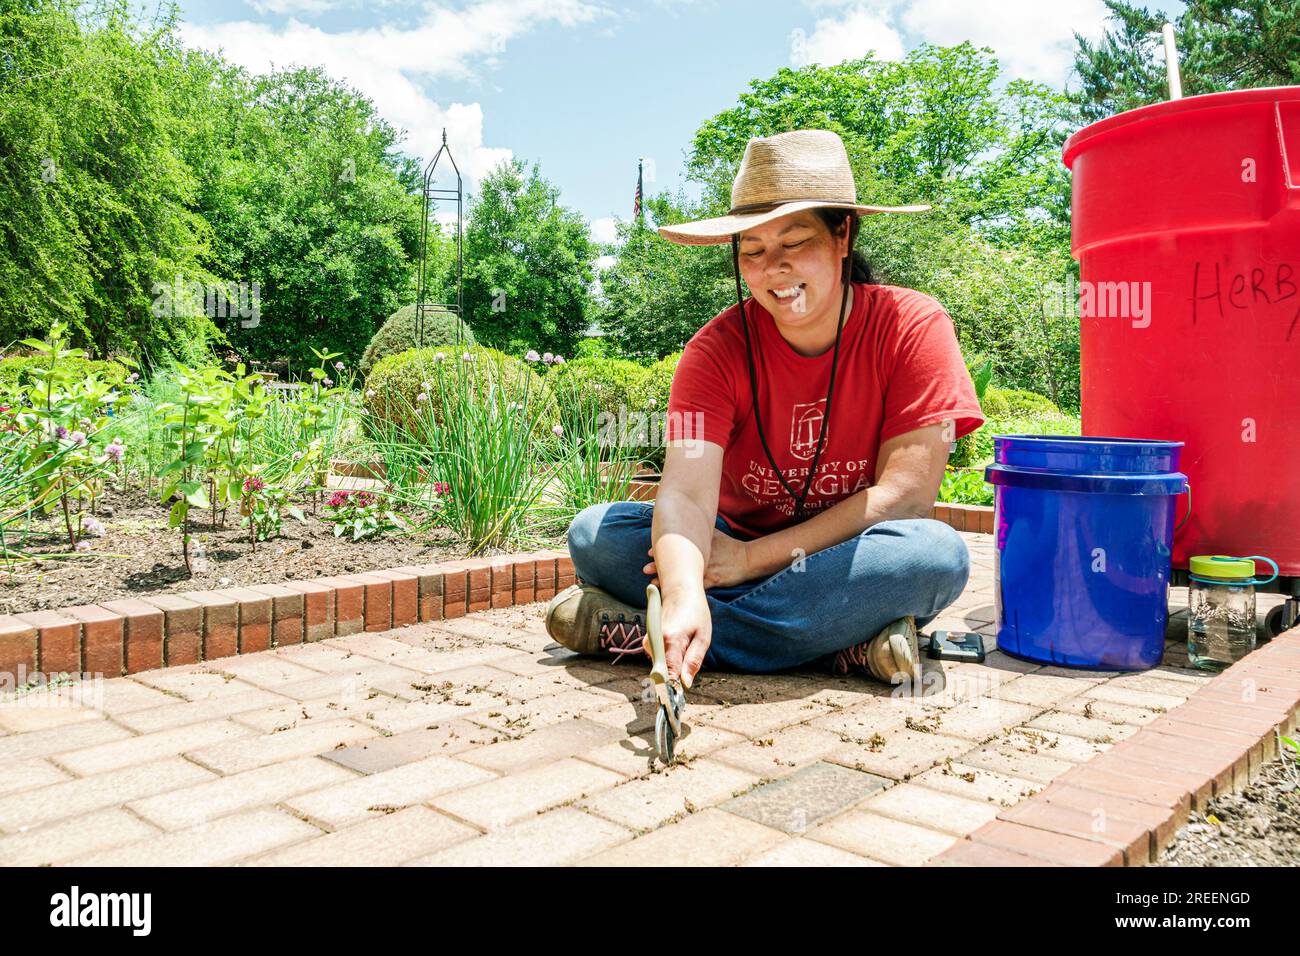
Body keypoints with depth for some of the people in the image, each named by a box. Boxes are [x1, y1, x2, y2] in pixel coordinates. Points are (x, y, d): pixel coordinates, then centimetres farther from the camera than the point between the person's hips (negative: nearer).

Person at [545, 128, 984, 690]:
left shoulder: (913, 326, -13)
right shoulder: (717, 349, -11)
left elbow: (907, 494, -18)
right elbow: (685, 492, -25)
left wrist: (752, 557, -21)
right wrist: (684, 594, -47)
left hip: (849, 566, -1)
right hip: (740, 550, 1)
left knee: (938, 553, -35)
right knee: (595, 533, -19)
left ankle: (634, 631, -28)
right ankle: (842, 643, -26)